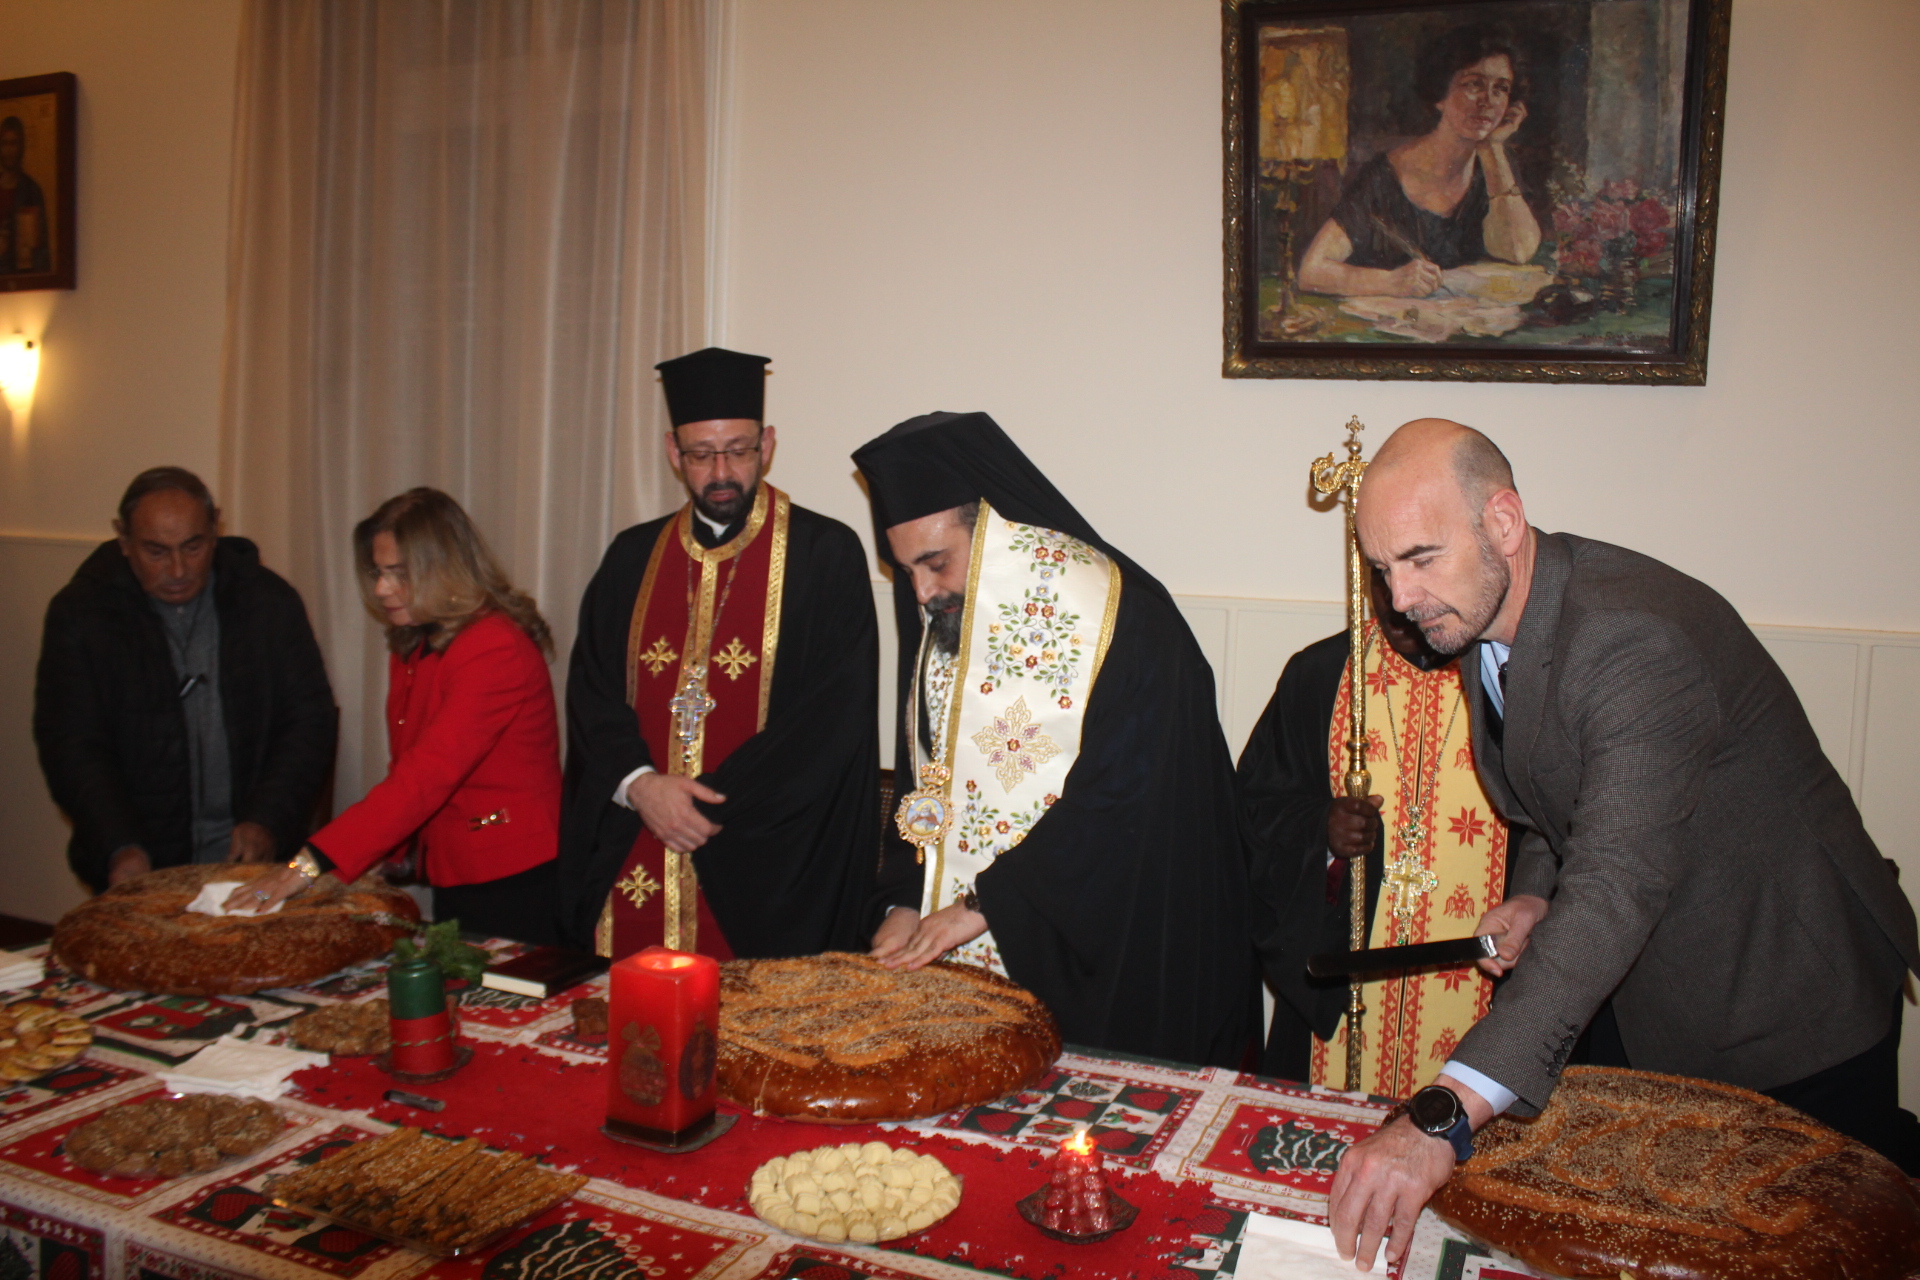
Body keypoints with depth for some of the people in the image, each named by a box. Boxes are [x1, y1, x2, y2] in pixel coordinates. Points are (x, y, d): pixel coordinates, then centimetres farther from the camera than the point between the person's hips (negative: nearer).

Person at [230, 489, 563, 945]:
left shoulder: (496, 648, -19)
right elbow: (407, 769, 12)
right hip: (452, 882, 8)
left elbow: (425, 778, -26)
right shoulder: (413, 645, 11)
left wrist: (311, 862, -28)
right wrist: (388, 856, -3)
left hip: (515, 889, -8)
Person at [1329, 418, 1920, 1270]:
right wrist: (1533, 895, -11)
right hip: (1634, 997, 7)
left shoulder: (1637, 639, -32)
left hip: (1788, 997, -7)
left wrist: (1444, 1116, -51)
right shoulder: (1479, 615, -5)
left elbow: (1618, 891, -43)